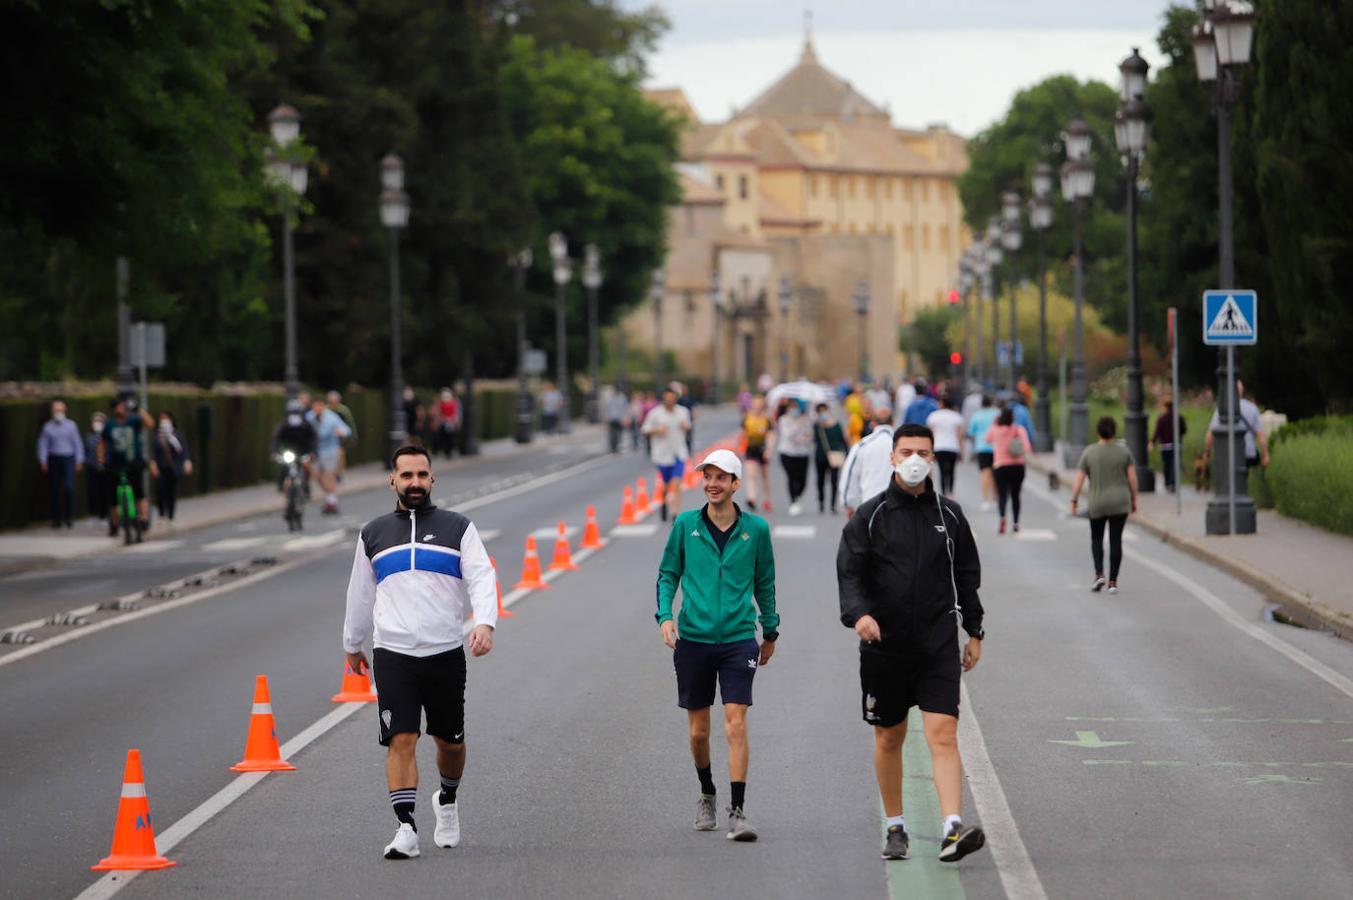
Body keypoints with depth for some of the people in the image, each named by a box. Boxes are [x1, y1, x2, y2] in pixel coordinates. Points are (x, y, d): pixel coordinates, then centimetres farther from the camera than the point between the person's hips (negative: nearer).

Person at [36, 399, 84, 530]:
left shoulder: (71, 425, 6)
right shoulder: (47, 426, 6)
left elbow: (78, 443, 7)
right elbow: (42, 444, 6)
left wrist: (79, 460, 2)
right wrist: (43, 461, -2)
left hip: (68, 460, -1)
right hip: (54, 460, 1)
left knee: (69, 487, -14)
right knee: (55, 490, 3)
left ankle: (68, 516, -1)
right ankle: (56, 519, 10)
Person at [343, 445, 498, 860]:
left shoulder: (458, 528, 6)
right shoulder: (373, 534, 13)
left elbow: (481, 577, -5)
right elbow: (360, 593, 24)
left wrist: (485, 622, -23)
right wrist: (352, 644, 29)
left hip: (446, 653, 0)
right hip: (392, 654, 0)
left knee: (450, 742, 10)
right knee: (401, 740, -12)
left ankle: (447, 800, 38)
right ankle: (406, 828, -13)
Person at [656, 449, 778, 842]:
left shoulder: (756, 528, 1)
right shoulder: (686, 525, 1)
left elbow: (765, 582, 12)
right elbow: (668, 573, 9)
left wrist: (770, 631, 18)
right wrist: (665, 615, -7)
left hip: (738, 638, -1)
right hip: (693, 639, 1)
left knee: (736, 724, -12)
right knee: (698, 730, 9)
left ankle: (737, 811, -11)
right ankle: (707, 795, 33)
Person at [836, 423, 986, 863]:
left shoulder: (949, 515, 7)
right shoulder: (870, 516, 0)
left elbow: (967, 575, 16)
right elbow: (849, 572, -6)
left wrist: (974, 631, 16)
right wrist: (858, 613, -25)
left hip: (938, 645, 0)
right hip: (884, 645, 0)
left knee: (943, 734, -13)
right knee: (889, 738, 10)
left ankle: (952, 830, -22)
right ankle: (896, 827, 25)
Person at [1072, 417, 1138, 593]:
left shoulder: (1089, 452, -5)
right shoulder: (1124, 451, -3)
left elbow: (1079, 479, -7)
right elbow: (1132, 478, -3)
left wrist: (1074, 501, 0)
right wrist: (1134, 500, 7)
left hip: (1097, 505, 0)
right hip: (1120, 503, 0)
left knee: (1096, 539, 17)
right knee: (1116, 541, 4)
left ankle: (1099, 574, -1)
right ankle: (1113, 581, 0)